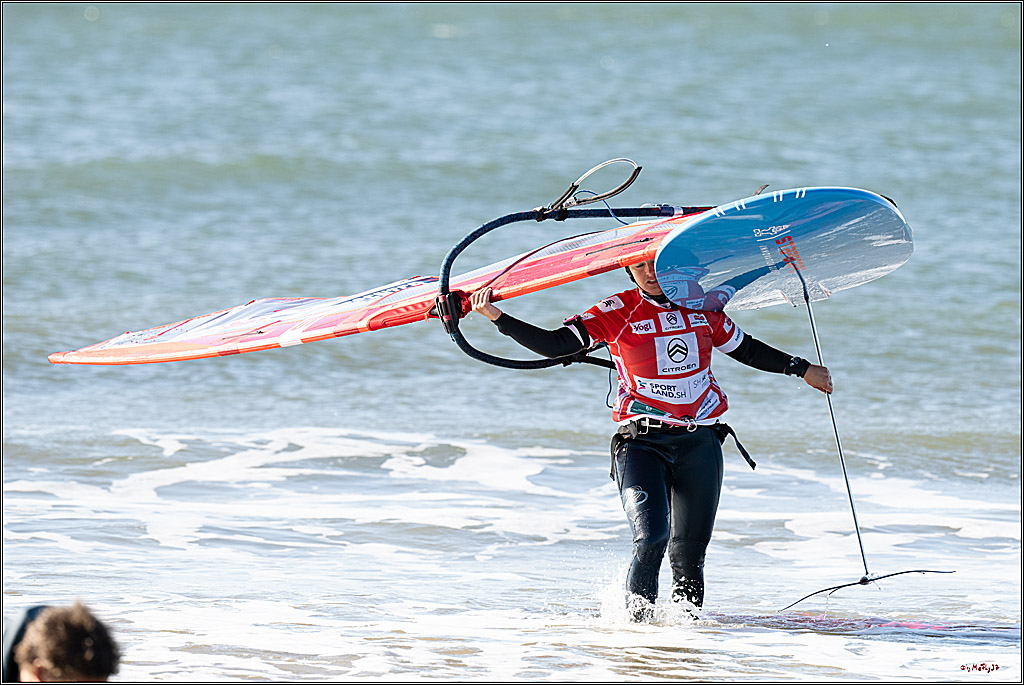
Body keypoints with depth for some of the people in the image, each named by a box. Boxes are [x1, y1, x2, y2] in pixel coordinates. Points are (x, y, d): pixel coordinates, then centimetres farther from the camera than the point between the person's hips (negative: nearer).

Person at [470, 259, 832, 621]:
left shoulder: (701, 307, 7)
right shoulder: (616, 312, -2)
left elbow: (745, 349, 22)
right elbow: (555, 345, -7)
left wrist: (802, 369, 26)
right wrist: (497, 317, -18)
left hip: (700, 444, 3)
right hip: (642, 442, -3)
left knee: (690, 548, 3)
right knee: (651, 535, -22)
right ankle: (637, 615, -7)